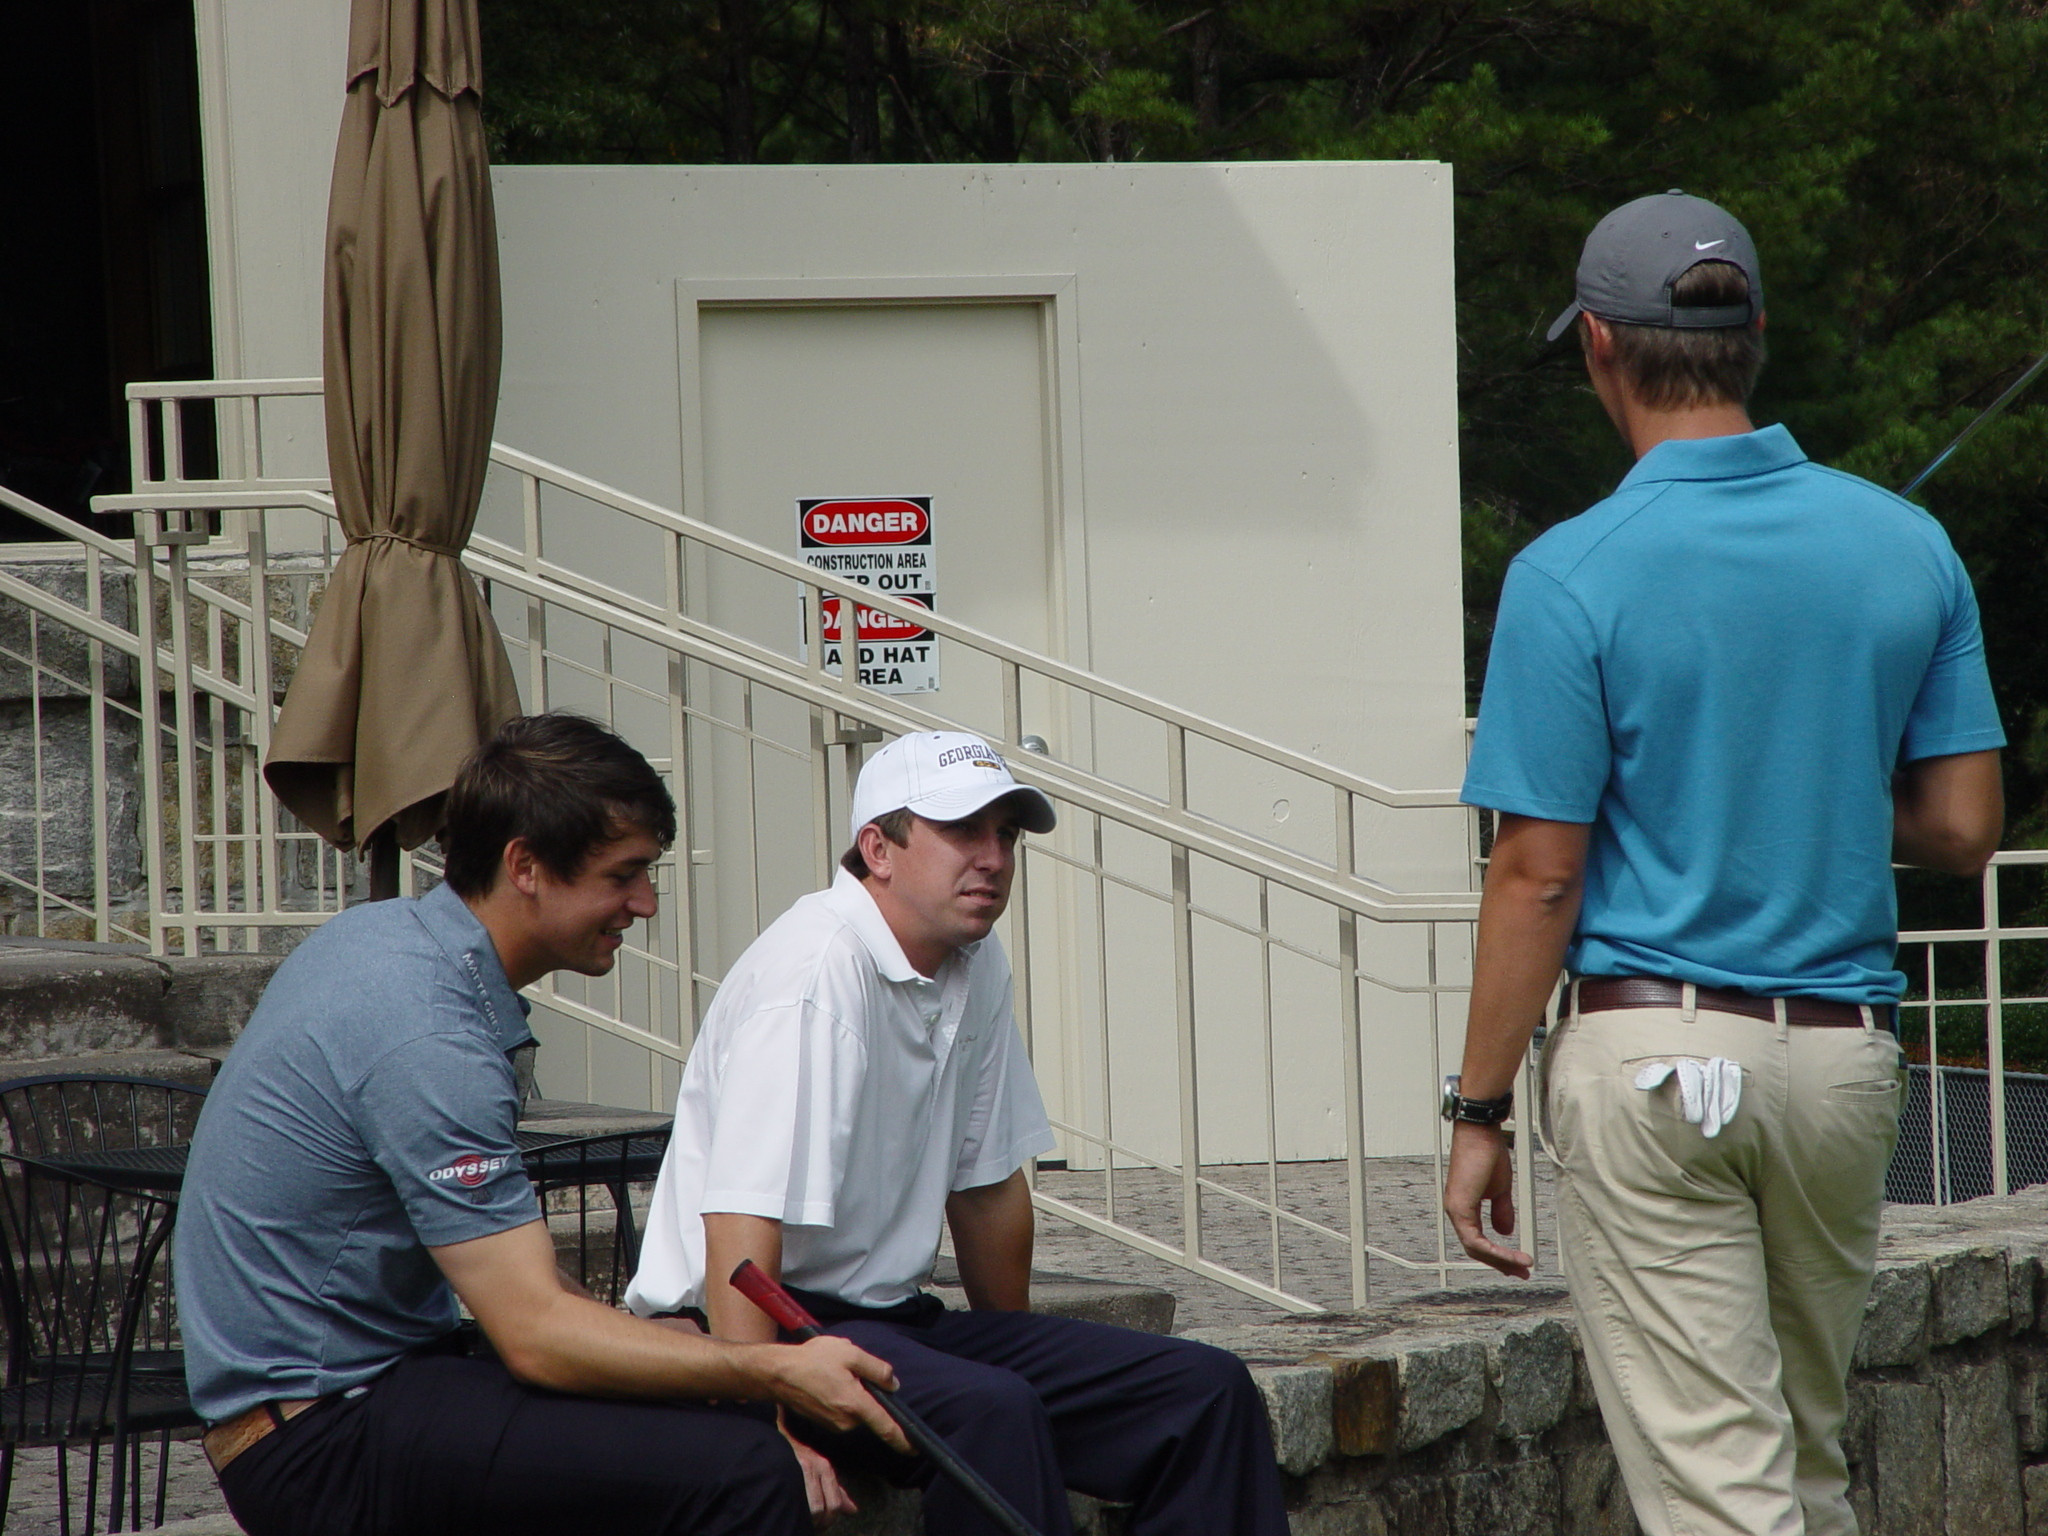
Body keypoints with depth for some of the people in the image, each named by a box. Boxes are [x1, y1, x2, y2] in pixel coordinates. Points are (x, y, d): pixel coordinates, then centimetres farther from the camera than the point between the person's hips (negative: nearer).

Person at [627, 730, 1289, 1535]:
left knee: (1209, 1392, -5)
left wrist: (1017, 1345, 26)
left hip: (894, 1317, 9)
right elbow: (743, 1228, -28)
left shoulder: (976, 967, 8)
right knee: (990, 1411, -36)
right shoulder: (812, 972, -20)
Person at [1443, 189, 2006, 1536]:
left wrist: (1480, 1114, -4)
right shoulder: (1908, 549, 2)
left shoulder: (1574, 576, -11)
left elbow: (1538, 875, -11)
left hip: (1653, 1054, -5)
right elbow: (1964, 830, 5)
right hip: (1846, 1056, 5)